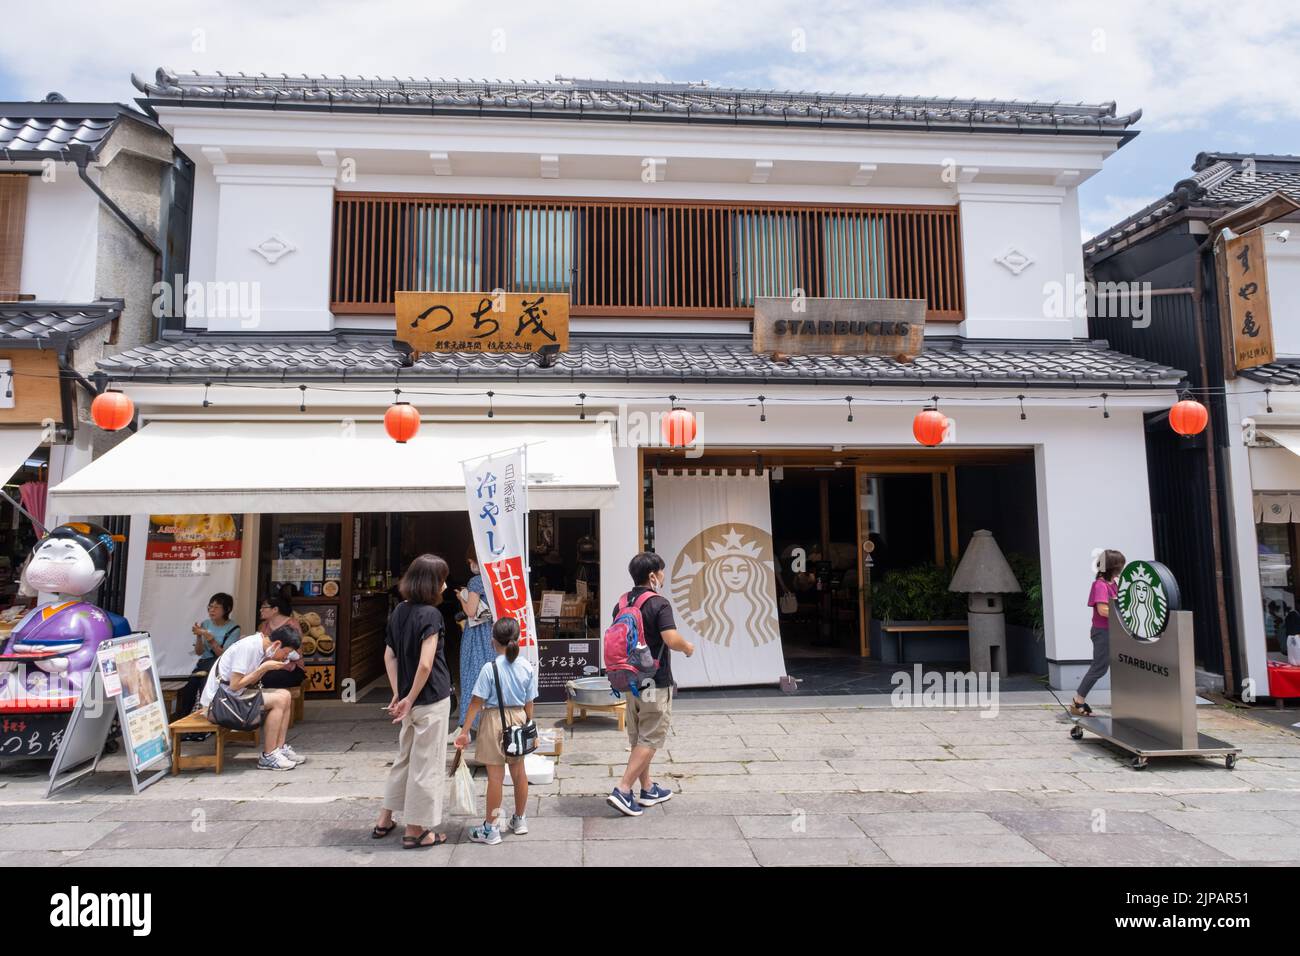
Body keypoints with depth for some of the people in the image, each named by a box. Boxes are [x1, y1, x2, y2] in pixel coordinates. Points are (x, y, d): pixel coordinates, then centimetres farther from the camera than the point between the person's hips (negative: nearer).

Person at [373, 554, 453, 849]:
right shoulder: (430, 614, -18)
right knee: (426, 764, 5)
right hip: (432, 700, -7)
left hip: (411, 699, 7)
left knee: (405, 758, 22)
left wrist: (398, 694, 9)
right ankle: (416, 831, 16)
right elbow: (426, 664, -23)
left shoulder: (399, 611, 6)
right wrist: (410, 698, -12)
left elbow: (389, 656, 9)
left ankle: (385, 820, 32)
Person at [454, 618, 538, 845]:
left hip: (495, 720, -5)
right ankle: (520, 820, 33)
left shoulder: (490, 668, -15)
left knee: (495, 776, 2)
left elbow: (476, 703, -14)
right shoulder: (528, 668, -4)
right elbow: (529, 703, 2)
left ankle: (491, 829, 13)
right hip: (518, 719, 5)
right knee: (518, 771, 17)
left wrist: (464, 731, -8)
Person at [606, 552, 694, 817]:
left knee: (638, 738, 16)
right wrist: (687, 647, -7)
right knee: (650, 740, 1)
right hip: (655, 682, -8)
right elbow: (672, 639, -26)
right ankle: (622, 790, -3)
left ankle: (648, 789, 27)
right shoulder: (659, 604, -17)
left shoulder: (621, 604, 6)